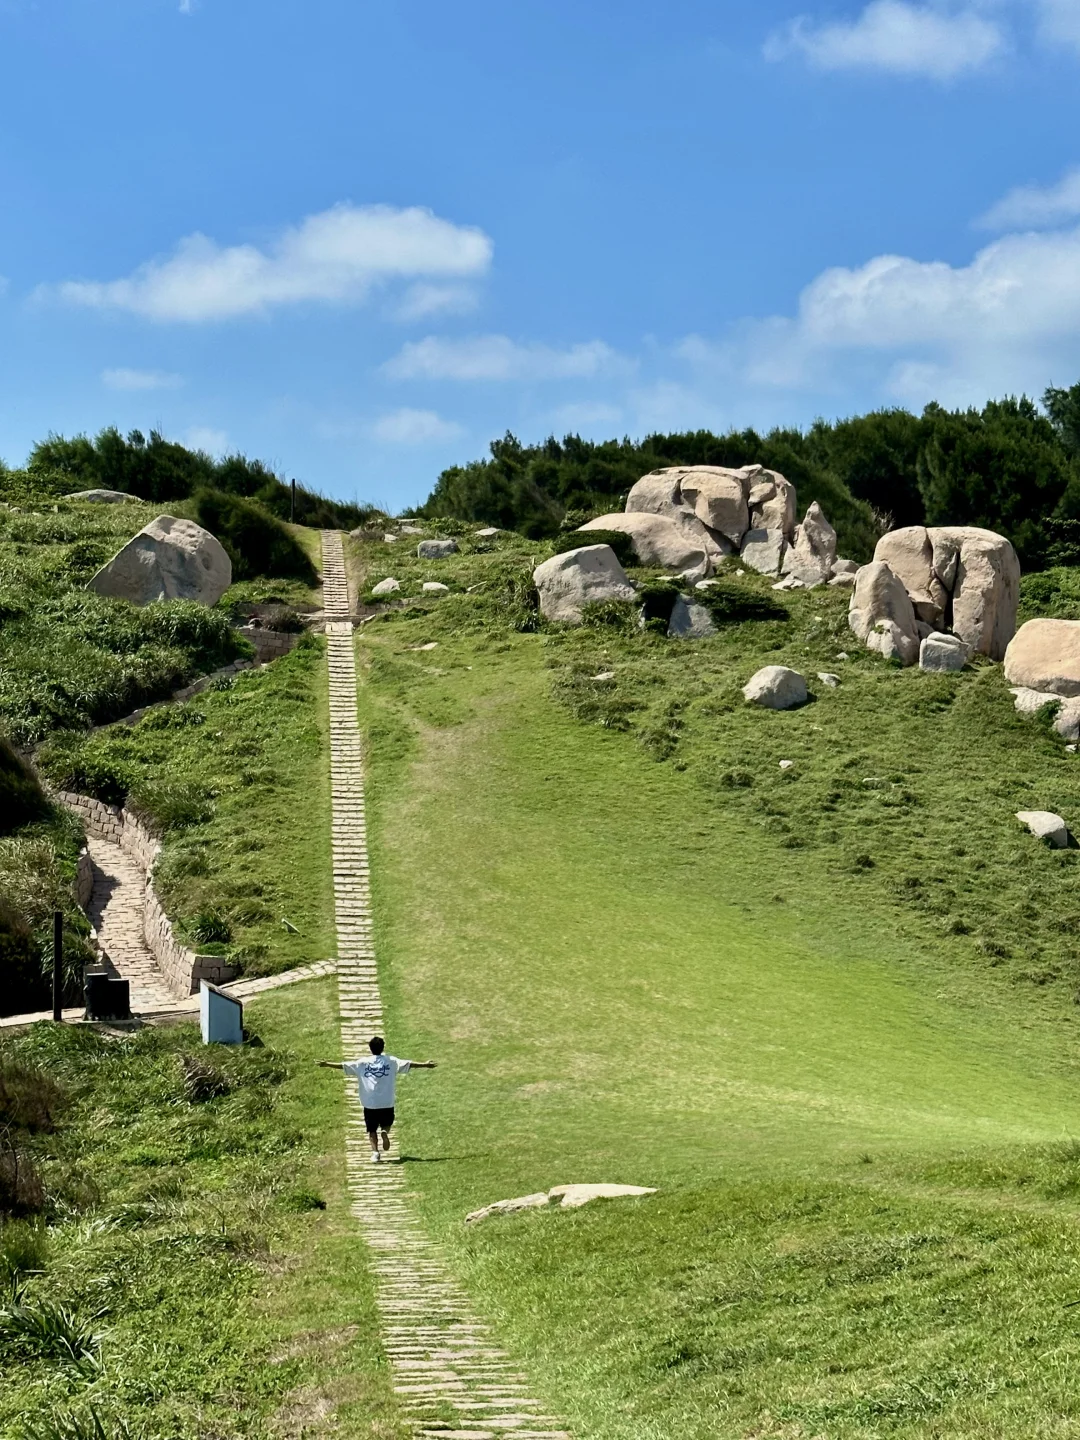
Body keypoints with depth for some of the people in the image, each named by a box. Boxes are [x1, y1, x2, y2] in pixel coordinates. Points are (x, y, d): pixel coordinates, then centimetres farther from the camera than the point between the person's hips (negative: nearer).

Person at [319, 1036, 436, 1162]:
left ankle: (375, 1152, -10)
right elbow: (409, 1064, 3)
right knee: (387, 1123, 22)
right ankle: (385, 1132, -10)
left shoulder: (362, 1063, 3)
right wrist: (425, 1064, 10)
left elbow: (343, 1065, 6)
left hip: (369, 1104, 0)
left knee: (372, 1130, 8)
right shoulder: (391, 1061, 3)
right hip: (387, 1103, 0)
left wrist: (327, 1064, 16)